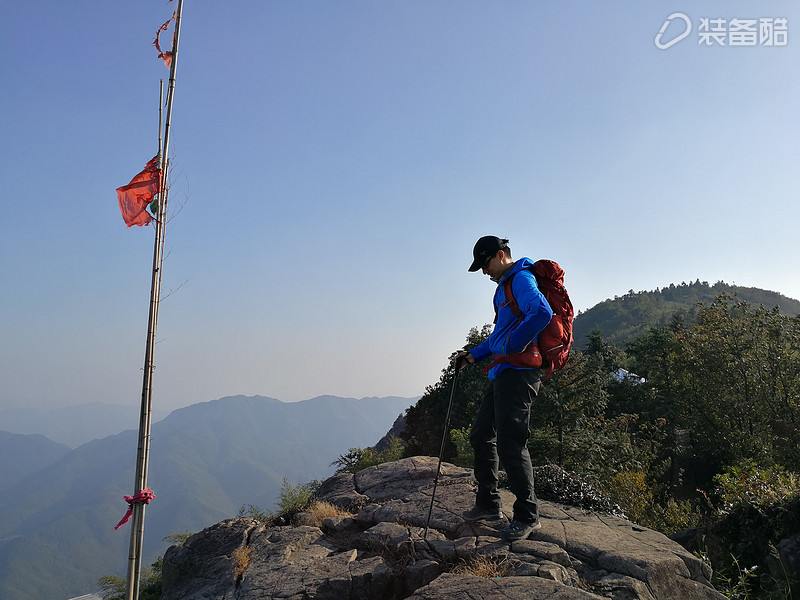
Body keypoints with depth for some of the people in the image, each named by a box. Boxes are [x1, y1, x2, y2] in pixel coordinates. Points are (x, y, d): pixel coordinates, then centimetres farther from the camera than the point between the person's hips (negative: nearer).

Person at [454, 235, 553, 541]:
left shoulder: (521, 279, -11)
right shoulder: (505, 285, 21)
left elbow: (542, 313, -31)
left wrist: (510, 347, -22)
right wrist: (474, 354, 21)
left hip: (517, 372, -11)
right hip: (501, 373, 11)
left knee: (510, 444, -8)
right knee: (481, 435, 14)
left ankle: (527, 516, 6)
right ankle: (488, 504, 25)